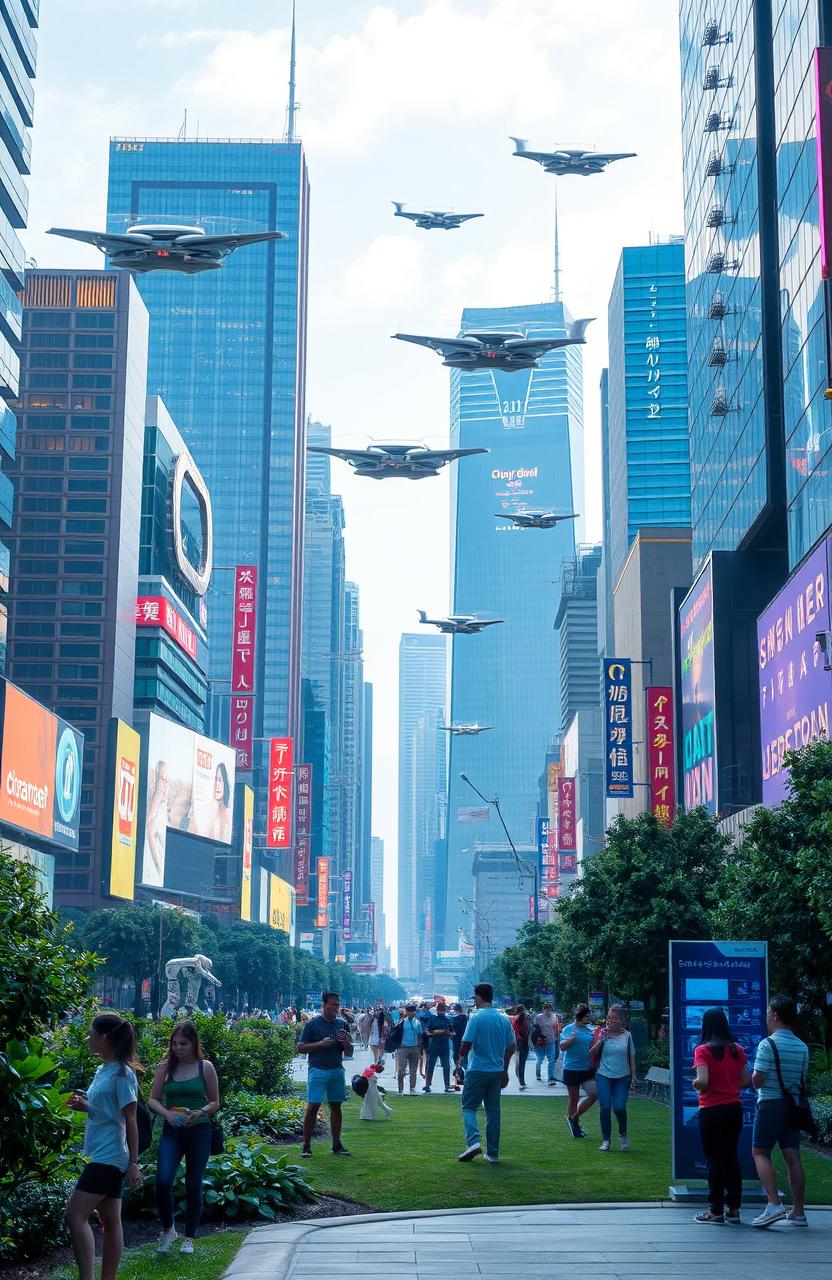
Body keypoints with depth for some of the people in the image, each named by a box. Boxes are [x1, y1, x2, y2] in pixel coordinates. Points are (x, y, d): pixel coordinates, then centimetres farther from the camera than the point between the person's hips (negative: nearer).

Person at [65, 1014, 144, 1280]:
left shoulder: (121, 1074, -13)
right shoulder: (104, 1070, 13)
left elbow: (130, 1120, -15)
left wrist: (133, 1163, -17)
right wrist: (85, 1106, 5)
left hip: (109, 1157, -9)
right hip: (103, 1156, 9)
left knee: (75, 1214, -14)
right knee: (110, 1220, 10)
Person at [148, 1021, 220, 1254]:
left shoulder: (205, 1067, 0)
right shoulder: (166, 1067, 4)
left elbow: (215, 1103, 4)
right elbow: (153, 1100, 4)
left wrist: (200, 1112, -17)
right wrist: (167, 1114, -16)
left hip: (199, 1132, -1)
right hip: (172, 1132, 1)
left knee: (193, 1186, 5)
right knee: (163, 1181, -16)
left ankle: (189, 1238, 21)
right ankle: (168, 1229, 8)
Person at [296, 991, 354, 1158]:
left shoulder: (342, 1024, 9)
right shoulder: (312, 1024, -2)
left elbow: (349, 1053, 12)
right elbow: (300, 1048, -3)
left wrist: (346, 1042, -10)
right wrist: (320, 1044, -14)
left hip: (337, 1070, 4)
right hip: (318, 1070, -4)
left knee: (336, 1106, 7)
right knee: (313, 1106, -6)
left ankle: (337, 1144, 15)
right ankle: (306, 1145, 0)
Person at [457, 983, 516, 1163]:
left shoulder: (476, 1018, -12)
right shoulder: (504, 1019, 6)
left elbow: (467, 1043, -15)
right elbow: (511, 1047, 10)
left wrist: (462, 1057, 6)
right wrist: (505, 1071, 19)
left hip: (477, 1070, -5)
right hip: (497, 1071, 5)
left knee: (469, 1107, 4)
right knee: (493, 1111, 10)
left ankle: (473, 1142, -17)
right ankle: (493, 1153, 11)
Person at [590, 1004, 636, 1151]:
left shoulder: (626, 1035, 0)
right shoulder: (603, 1033, -2)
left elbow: (631, 1056, 7)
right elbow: (592, 1053, -2)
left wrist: (633, 1075, 4)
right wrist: (601, 1040, -15)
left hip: (622, 1078, 0)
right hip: (604, 1076, 0)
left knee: (619, 1107, -10)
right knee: (605, 1107, -7)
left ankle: (623, 1134, 19)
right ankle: (606, 1140, 7)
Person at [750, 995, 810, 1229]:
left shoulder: (768, 1044, -13)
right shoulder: (802, 1047, 7)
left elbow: (757, 1081, -14)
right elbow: (802, 1080, 12)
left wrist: (755, 1079, 7)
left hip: (770, 1104, -6)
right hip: (792, 1105, 6)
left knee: (760, 1153, 1)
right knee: (792, 1157, 6)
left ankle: (774, 1204, -14)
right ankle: (798, 1212, 8)